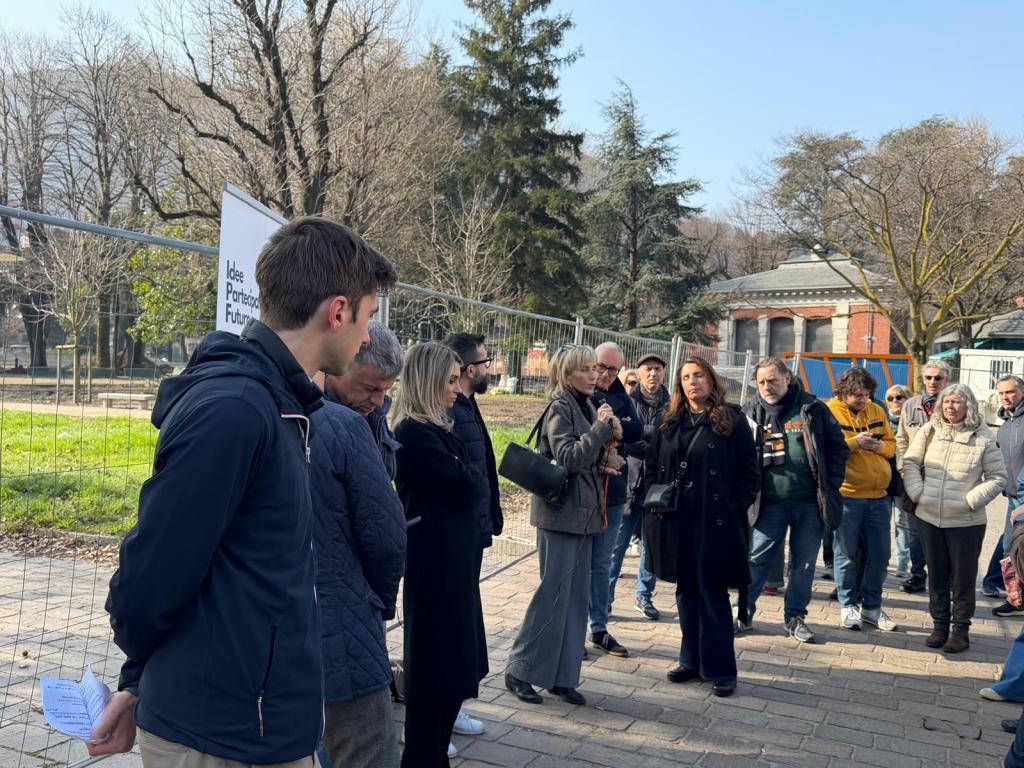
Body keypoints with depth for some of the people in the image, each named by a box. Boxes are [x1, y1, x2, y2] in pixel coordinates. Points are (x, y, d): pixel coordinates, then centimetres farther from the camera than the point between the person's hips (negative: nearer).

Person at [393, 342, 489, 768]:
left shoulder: (434, 429, 12)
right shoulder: (414, 434, -18)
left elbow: (470, 486, 12)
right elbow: (466, 488, -18)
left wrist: (467, 478, -6)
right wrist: (473, 477, -1)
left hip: (451, 558, 9)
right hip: (436, 562, -9)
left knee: (449, 660, 17)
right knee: (439, 662, 1)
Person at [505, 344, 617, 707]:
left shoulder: (587, 406, 13)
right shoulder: (559, 408, -11)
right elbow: (568, 458, -21)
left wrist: (607, 462, 4)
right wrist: (601, 427, -20)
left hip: (583, 513, 8)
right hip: (561, 512, -8)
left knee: (577, 595, 10)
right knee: (553, 592, -4)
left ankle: (562, 676, 19)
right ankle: (519, 670, 9)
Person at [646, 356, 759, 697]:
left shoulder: (732, 421, -2)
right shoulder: (670, 423, 11)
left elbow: (750, 474, -3)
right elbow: (652, 466, 15)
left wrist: (732, 510, -10)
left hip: (716, 523, -4)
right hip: (679, 520, 5)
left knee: (713, 593, 1)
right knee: (686, 591, 12)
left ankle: (720, 669, 12)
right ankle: (691, 661, 24)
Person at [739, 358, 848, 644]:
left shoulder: (813, 409, 0)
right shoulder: (756, 414, 5)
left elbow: (838, 448, 2)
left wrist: (829, 487, -5)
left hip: (810, 503, 0)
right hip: (771, 503, 0)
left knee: (804, 564, 9)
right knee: (757, 558, 2)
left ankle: (795, 617, 23)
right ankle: (744, 611, 14)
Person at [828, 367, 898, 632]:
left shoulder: (877, 411, 11)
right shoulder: (830, 412, -6)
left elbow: (891, 444, 14)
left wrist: (879, 445, -7)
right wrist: (854, 442, -20)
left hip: (878, 495, 5)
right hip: (846, 495, -5)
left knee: (879, 554, 10)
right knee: (846, 554, 3)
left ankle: (871, 607, 24)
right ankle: (848, 606, 17)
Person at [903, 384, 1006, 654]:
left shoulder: (983, 437, -6)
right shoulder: (929, 431, 2)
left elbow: (998, 478, -2)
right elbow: (910, 462, 8)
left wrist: (971, 500, -12)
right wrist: (917, 492, -4)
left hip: (966, 522, -3)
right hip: (929, 518, 3)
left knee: (963, 578, 6)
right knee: (936, 575, 13)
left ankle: (961, 629, 20)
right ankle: (940, 624, 26)